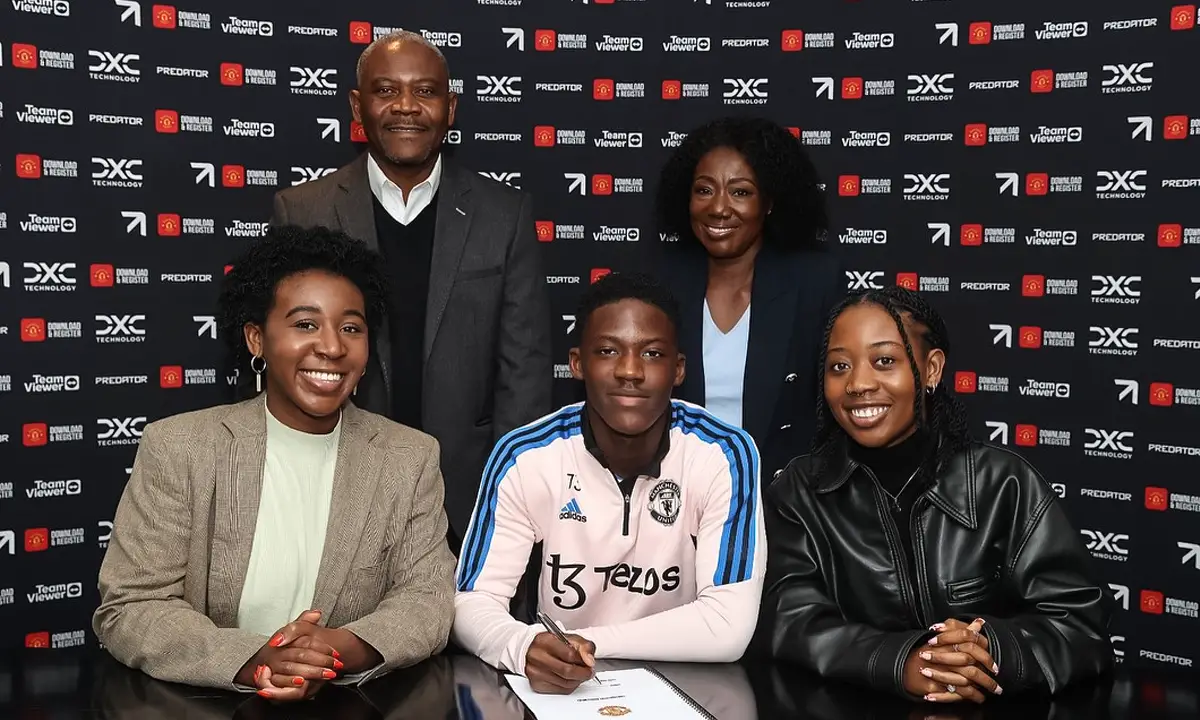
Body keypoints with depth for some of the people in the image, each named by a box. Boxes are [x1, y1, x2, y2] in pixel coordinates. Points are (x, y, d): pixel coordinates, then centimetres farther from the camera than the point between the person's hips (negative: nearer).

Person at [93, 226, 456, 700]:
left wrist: (342, 650, -21)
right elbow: (127, 610, -5)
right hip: (205, 705, -1)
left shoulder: (412, 458, 2)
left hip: (354, 705, 2)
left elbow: (428, 598, -1)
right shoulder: (176, 449, -3)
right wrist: (249, 661, -21)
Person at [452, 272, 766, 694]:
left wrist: (587, 641, -19)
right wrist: (527, 648, -31)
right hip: (557, 690, 2)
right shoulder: (524, 458, -10)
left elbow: (729, 627, -17)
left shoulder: (724, 456, -14)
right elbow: (472, 603, -11)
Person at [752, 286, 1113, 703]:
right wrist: (898, 662, -28)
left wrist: (996, 652, -26)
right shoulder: (798, 493, 0)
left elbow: (1083, 626, -7)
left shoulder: (1004, 484, -3)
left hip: (996, 710, 0)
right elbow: (788, 622, -12)